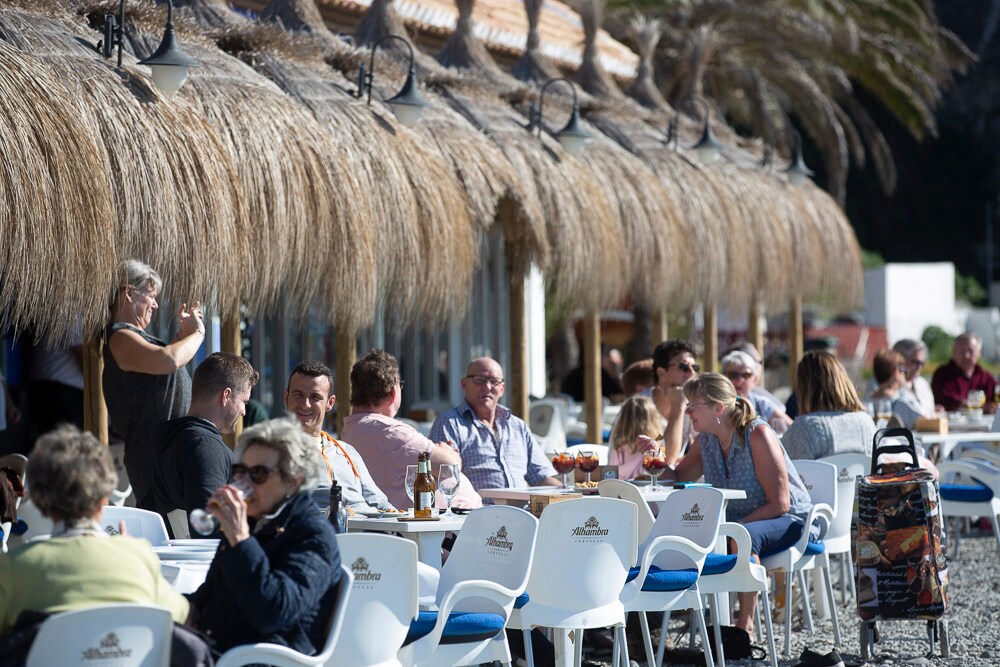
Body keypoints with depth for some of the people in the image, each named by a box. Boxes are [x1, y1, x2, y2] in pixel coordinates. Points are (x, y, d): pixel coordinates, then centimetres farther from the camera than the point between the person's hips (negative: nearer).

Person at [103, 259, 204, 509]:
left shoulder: (135, 335, 18)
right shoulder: (121, 338, -14)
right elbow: (170, 359, -30)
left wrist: (183, 334, 20)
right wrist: (197, 333, -12)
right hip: (154, 455, -11)